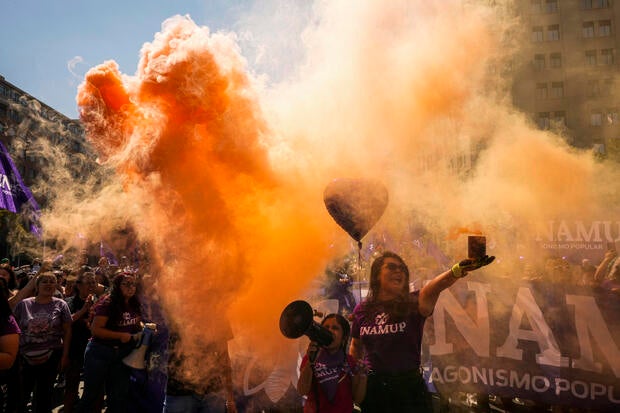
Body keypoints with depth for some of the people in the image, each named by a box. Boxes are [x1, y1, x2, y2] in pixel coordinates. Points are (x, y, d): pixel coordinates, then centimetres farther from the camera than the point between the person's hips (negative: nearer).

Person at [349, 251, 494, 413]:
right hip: (372, 386, 2)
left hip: (409, 386, -1)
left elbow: (433, 289, -31)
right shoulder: (362, 310, -2)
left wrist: (457, 270, -50)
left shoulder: (413, 304, -9)